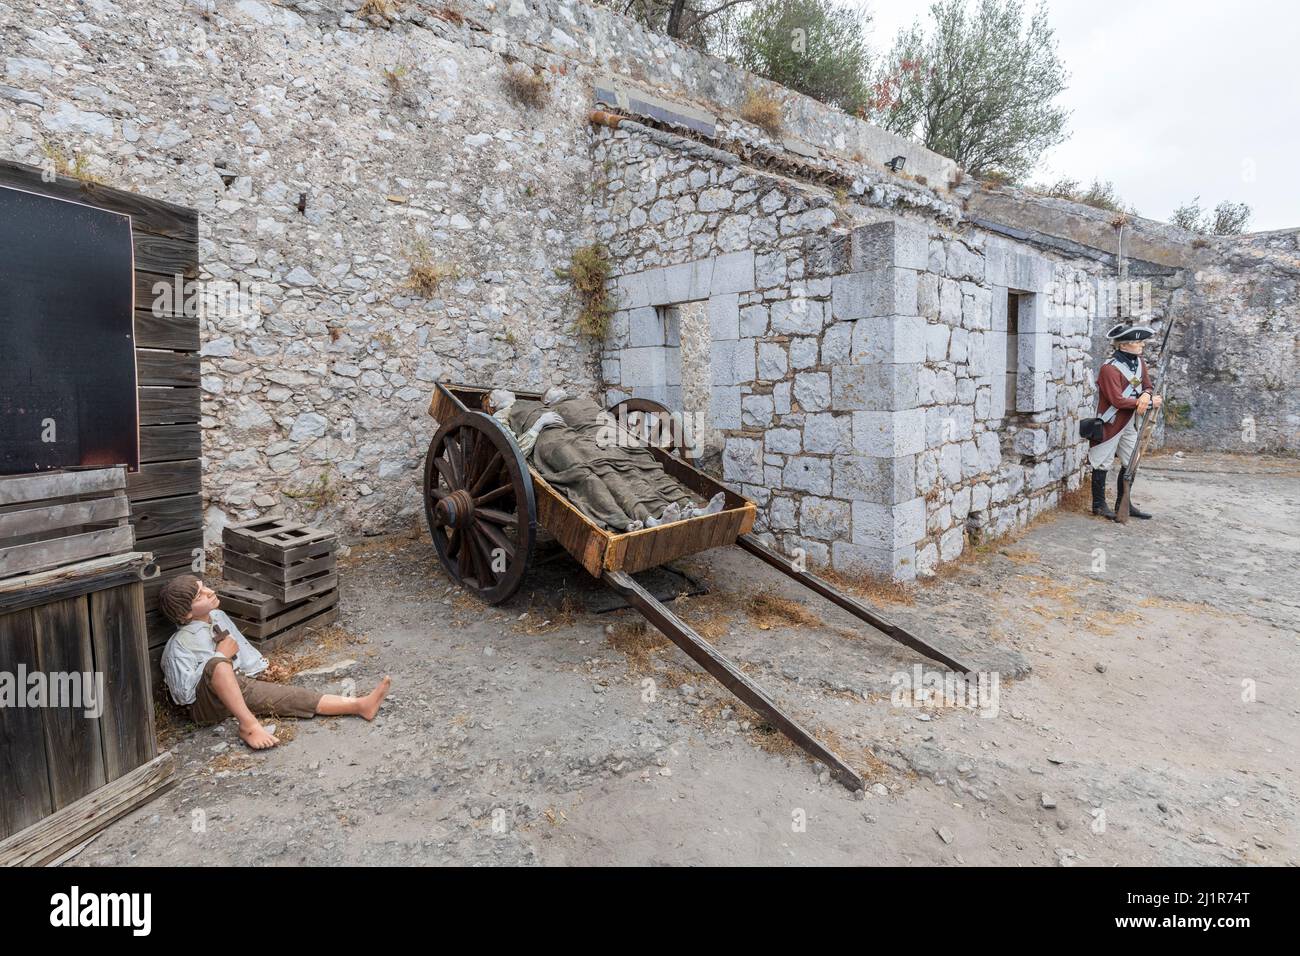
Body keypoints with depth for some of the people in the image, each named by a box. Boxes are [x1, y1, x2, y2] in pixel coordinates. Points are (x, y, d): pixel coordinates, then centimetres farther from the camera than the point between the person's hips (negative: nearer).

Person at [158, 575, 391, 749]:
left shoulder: (218, 616, 6)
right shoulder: (180, 644, -16)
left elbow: (241, 645, 23)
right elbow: (184, 693, -22)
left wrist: (262, 666, 17)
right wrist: (222, 655, -19)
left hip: (239, 685, 7)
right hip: (208, 704, -6)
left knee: (293, 696, -12)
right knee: (217, 665, -38)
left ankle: (359, 705, -20)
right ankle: (249, 724, -34)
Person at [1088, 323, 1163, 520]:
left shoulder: (1139, 362, 6)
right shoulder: (1109, 368, -20)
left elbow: (1148, 387, 9)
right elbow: (1117, 400, -24)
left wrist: (1146, 395, -16)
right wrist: (1149, 402, -19)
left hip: (1130, 423, 9)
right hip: (1110, 424, -9)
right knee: (1103, 464, 1)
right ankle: (1099, 505, 11)